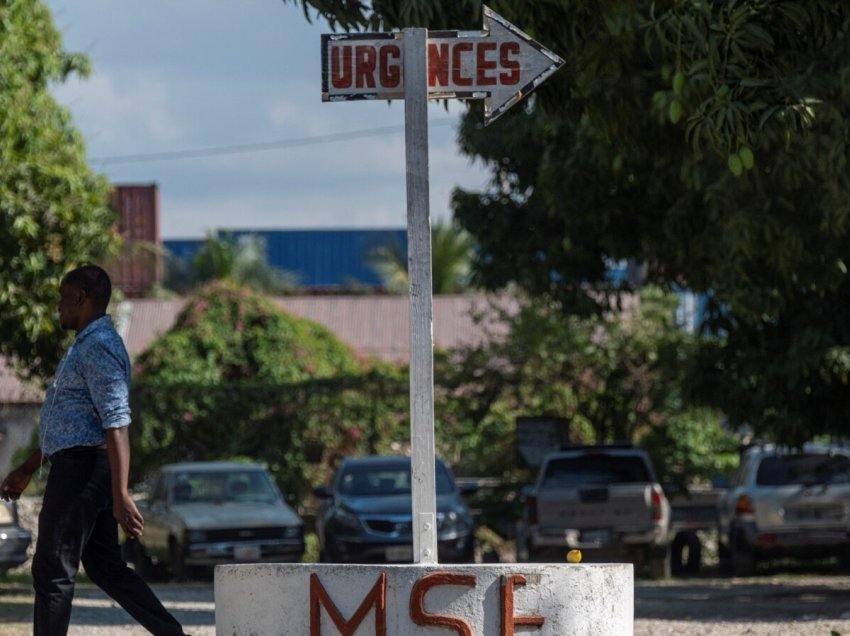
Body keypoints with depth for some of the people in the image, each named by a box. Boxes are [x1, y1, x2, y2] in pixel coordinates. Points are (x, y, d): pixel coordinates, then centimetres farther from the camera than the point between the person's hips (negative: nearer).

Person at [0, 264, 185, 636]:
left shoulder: (98, 348, -15)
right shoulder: (85, 347, 20)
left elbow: (117, 425, -23)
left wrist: (120, 496, -28)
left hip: (81, 466, -11)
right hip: (77, 466, 11)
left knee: (52, 571, -5)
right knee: (106, 568, 10)